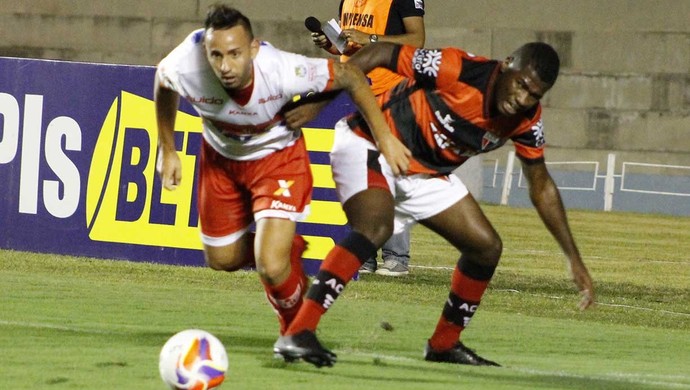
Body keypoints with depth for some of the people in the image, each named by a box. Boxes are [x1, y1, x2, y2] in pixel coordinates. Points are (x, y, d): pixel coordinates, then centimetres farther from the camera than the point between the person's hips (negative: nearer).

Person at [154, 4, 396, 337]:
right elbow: (162, 80, -5)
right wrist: (167, 150, 2)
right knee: (223, 260, 14)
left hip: (277, 157, -3)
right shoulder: (184, 69, -34)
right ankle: (285, 247, 46)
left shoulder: (282, 71, -40)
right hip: (220, 157, 3)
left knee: (271, 268, -17)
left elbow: (349, 76, -22)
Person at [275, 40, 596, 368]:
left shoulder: (526, 121, -8)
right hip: (367, 145, -8)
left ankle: (444, 344, 25)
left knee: (486, 247, 6)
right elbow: (381, 53, -22)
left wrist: (573, 259, 6)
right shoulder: (458, 69, -28)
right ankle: (298, 333, -40)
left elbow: (541, 186, 6)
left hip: (427, 173, 8)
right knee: (376, 227, -34)